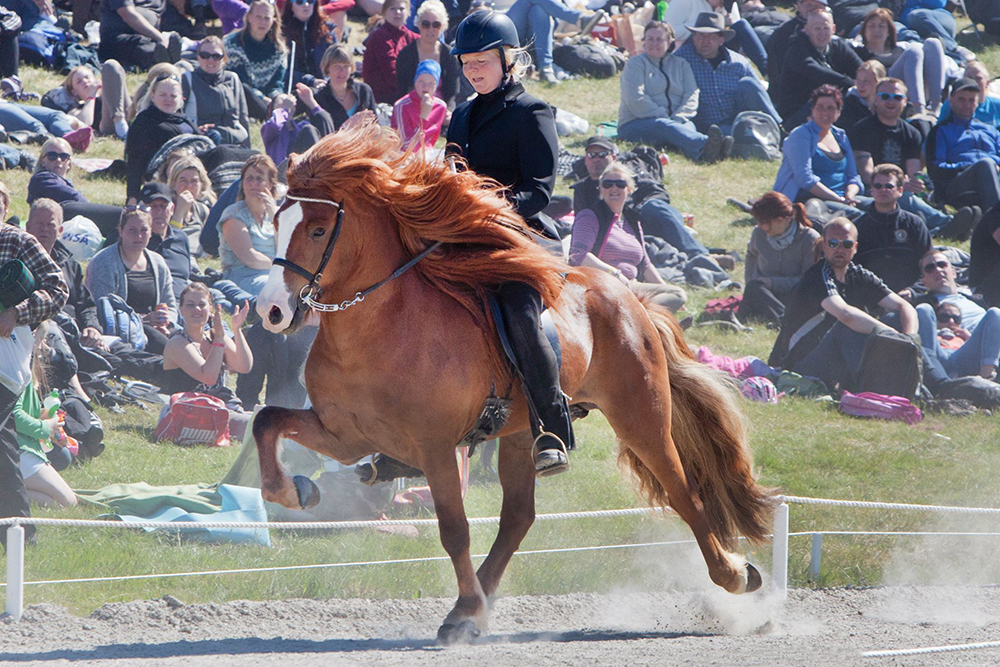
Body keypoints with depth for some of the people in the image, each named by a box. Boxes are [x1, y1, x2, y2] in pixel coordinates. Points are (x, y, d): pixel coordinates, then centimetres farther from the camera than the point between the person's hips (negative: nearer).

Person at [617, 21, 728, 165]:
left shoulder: (680, 64, 21)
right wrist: (663, 117, -15)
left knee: (688, 126, -34)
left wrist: (678, 118, -13)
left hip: (676, 121, 4)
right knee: (664, 126, -38)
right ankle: (704, 146, -73)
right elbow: (635, 100, -7)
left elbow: (691, 95, 7)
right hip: (636, 124, -4)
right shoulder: (635, 64, 8)